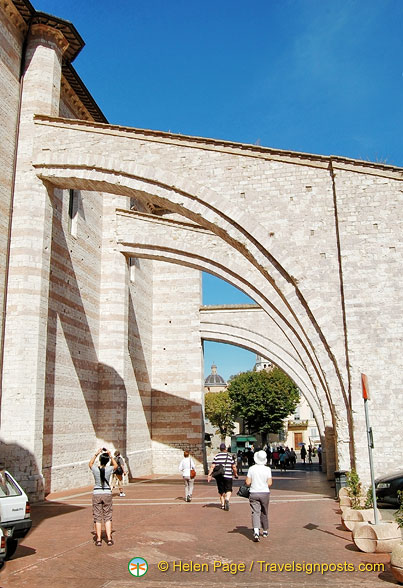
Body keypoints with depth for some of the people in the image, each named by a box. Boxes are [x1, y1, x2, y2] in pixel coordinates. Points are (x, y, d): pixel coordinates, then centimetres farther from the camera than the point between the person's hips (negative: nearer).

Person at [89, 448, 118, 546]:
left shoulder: (95, 469, -10)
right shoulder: (109, 469, -10)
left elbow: (90, 463, 15)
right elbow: (116, 465, 15)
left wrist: (96, 454, 12)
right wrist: (110, 456, 11)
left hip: (96, 494, 0)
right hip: (107, 493, 0)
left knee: (97, 518, 6)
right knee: (108, 517, 8)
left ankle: (98, 540, 7)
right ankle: (109, 539, 5)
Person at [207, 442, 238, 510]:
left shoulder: (217, 456, 4)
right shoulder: (229, 456, 1)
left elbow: (212, 467, -3)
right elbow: (234, 467, 2)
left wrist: (209, 475, -1)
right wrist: (235, 474, 17)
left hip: (219, 476, 2)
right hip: (227, 476, -2)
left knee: (221, 491, 14)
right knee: (228, 490, 5)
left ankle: (222, 504, 17)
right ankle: (227, 499, -22)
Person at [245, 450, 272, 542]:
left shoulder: (251, 469, -6)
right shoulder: (267, 469, -6)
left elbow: (248, 482, -7)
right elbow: (269, 483, -9)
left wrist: (246, 480, 14)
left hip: (254, 493, -1)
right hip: (265, 493, 1)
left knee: (255, 512, -3)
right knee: (264, 513, 18)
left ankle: (256, 531, -22)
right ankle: (265, 531, 31)